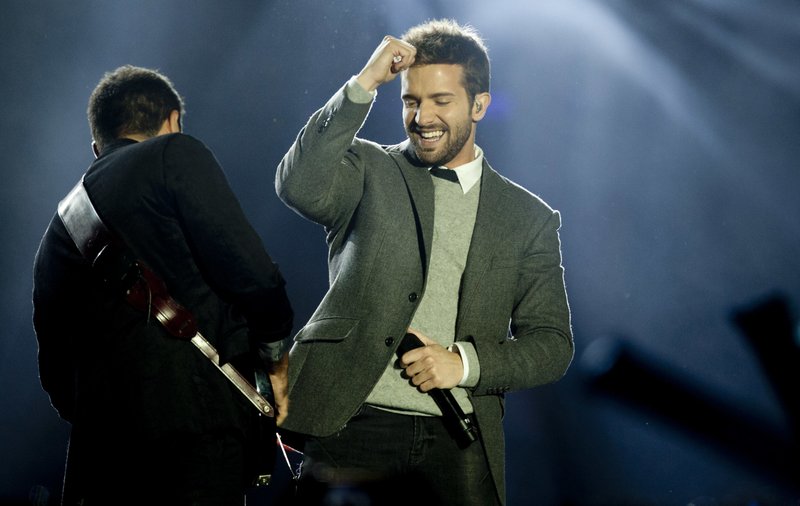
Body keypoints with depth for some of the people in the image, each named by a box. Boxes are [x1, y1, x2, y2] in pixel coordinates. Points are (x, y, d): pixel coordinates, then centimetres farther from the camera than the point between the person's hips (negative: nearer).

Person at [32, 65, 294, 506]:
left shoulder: (55, 236, 22)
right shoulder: (175, 156, 2)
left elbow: (57, 378, 24)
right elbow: (250, 272, -8)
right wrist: (275, 352, 7)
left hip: (98, 451, 7)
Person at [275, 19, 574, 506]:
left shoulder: (529, 218, 11)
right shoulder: (370, 172, 8)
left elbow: (552, 344, 8)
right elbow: (300, 186, -14)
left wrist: (466, 361, -9)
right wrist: (364, 84, -15)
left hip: (459, 448, 2)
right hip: (353, 429, -1)